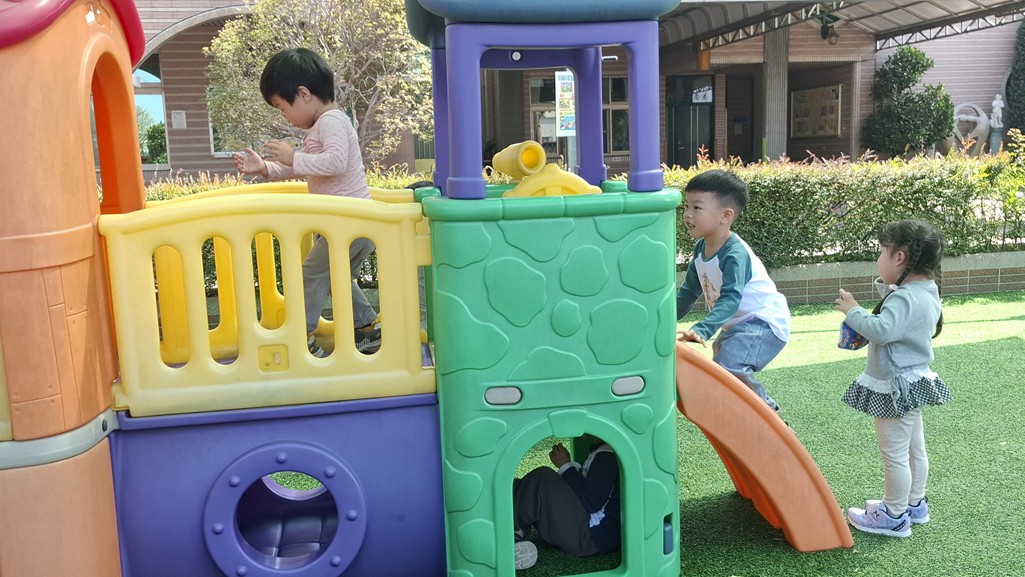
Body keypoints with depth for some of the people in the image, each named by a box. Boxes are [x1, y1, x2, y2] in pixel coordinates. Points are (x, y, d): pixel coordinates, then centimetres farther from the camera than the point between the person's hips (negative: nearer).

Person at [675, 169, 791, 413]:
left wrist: (702, 330, -50)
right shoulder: (701, 247, 0)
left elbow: (730, 300, -38)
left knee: (729, 367, -31)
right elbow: (689, 290, 12)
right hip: (737, 324, 10)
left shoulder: (735, 255, -27)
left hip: (763, 322, -10)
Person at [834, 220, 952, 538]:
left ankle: (894, 517, 14)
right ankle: (914, 504, 36)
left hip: (895, 388, -10)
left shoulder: (904, 298, -26)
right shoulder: (927, 293, 6)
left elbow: (881, 330, -37)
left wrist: (853, 311, -24)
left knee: (895, 454, 2)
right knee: (915, 449, 21)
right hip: (915, 382, 10)